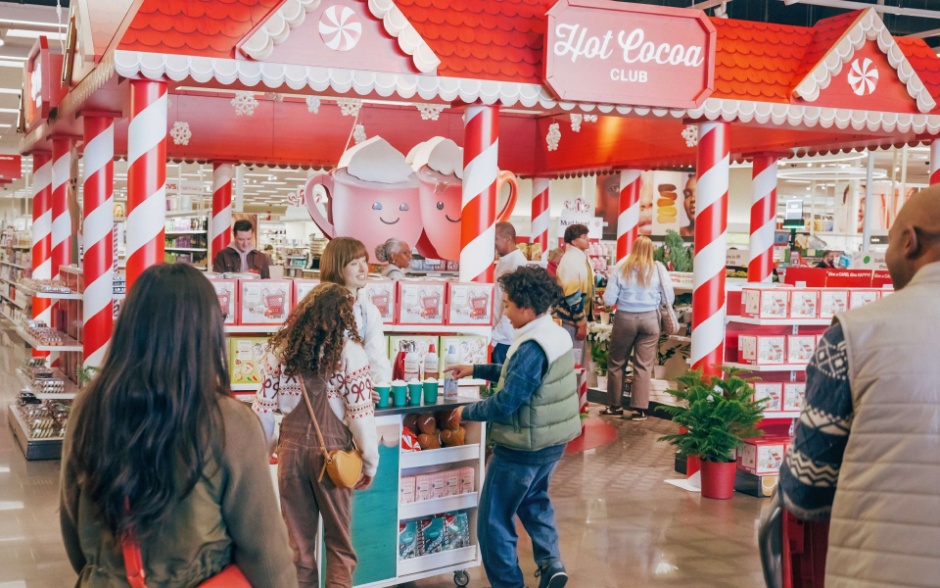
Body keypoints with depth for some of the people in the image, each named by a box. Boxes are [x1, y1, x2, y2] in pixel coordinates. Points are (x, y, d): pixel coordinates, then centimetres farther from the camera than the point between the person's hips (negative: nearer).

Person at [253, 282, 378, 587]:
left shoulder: (282, 348, 3)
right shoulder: (348, 350, -7)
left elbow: (263, 407, 2)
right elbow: (360, 412, -11)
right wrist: (369, 462, -2)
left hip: (292, 447, 3)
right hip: (331, 449, -3)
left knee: (297, 538, 13)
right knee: (339, 539, 11)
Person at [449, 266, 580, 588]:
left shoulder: (532, 348, -26)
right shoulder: (555, 334, 4)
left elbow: (506, 403, -25)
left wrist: (467, 412, -10)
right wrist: (476, 370, 16)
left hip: (524, 447, -10)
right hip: (551, 440, 10)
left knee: (494, 520, 5)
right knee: (534, 501, 31)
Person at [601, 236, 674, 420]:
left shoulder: (621, 268, -3)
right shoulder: (658, 268, 0)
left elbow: (609, 300, -4)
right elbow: (670, 297, 1)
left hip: (625, 318, -1)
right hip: (650, 319, 1)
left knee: (616, 363, 14)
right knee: (644, 365, 6)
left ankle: (615, 405, 21)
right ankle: (640, 409, 5)